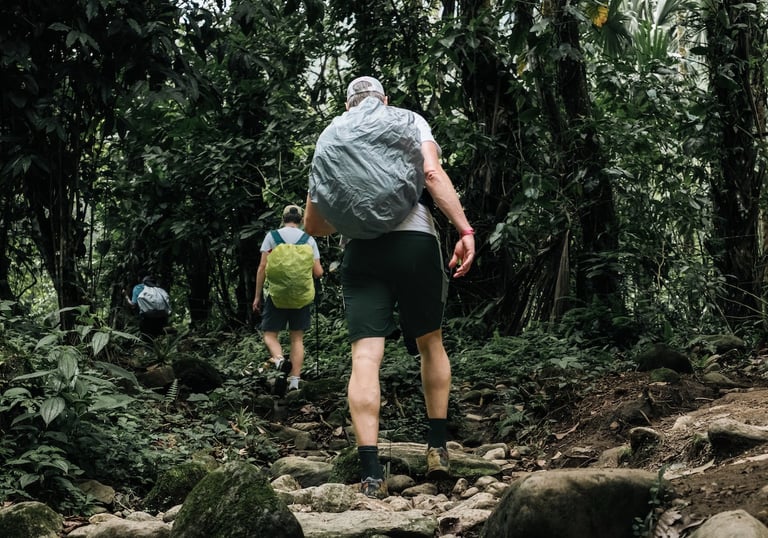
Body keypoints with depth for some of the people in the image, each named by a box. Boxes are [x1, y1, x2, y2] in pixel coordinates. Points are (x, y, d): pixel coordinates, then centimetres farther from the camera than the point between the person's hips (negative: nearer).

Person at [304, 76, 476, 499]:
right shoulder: (409, 122, 13)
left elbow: (313, 226, 20)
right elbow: (432, 174, -6)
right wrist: (465, 231, -10)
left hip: (361, 252, 1)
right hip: (415, 240, -1)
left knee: (365, 357, -6)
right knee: (430, 343, 18)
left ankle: (371, 474, -14)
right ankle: (438, 448, 18)